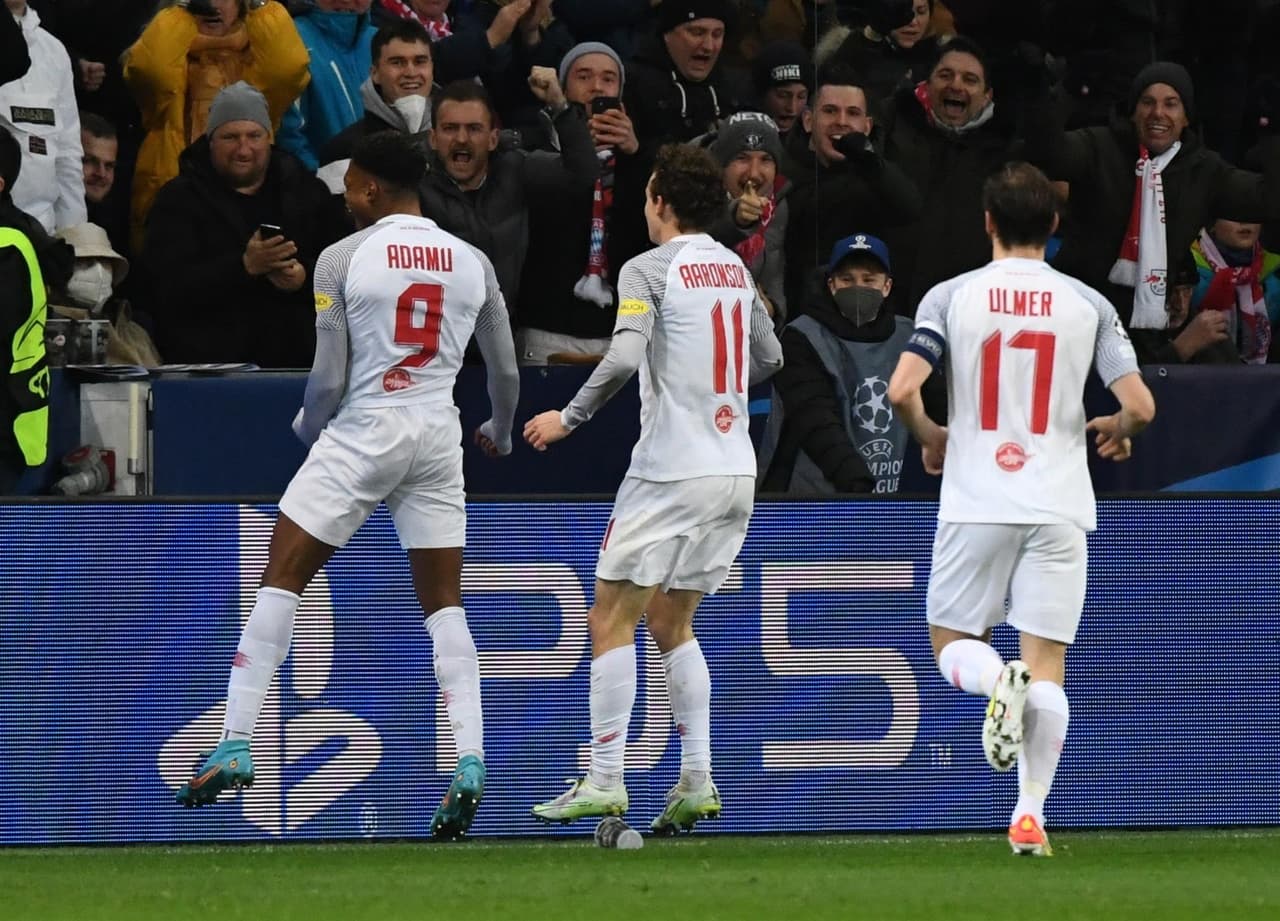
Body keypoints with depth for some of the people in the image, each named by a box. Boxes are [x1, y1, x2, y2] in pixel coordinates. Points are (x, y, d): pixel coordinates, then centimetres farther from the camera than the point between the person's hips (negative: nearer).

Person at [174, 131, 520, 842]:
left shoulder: (343, 258, -6)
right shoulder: (472, 262, 6)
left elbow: (329, 382, -7)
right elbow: (506, 373, 12)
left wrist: (307, 427, 15)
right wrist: (501, 434, 33)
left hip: (362, 432, -4)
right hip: (438, 437, 4)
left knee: (281, 582, 5)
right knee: (445, 603, 8)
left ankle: (237, 749, 1)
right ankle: (471, 764, -6)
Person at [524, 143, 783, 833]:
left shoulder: (647, 270, -9)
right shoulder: (735, 269, 12)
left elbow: (624, 357, -23)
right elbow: (768, 358, 23)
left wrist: (570, 416, -11)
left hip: (671, 474, -7)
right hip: (735, 471, 7)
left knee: (611, 620, -1)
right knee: (671, 625, 17)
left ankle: (604, 782, -7)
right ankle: (697, 780, 8)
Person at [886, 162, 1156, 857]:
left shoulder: (951, 296, -1)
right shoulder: (1088, 304, 2)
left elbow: (902, 390, -10)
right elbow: (1140, 406, -3)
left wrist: (930, 437, 11)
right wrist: (1115, 430, 21)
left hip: (977, 504, -1)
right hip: (1057, 506, 1)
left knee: (952, 644, 14)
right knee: (1047, 666, 4)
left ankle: (998, 681, -20)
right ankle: (1031, 814, -6)